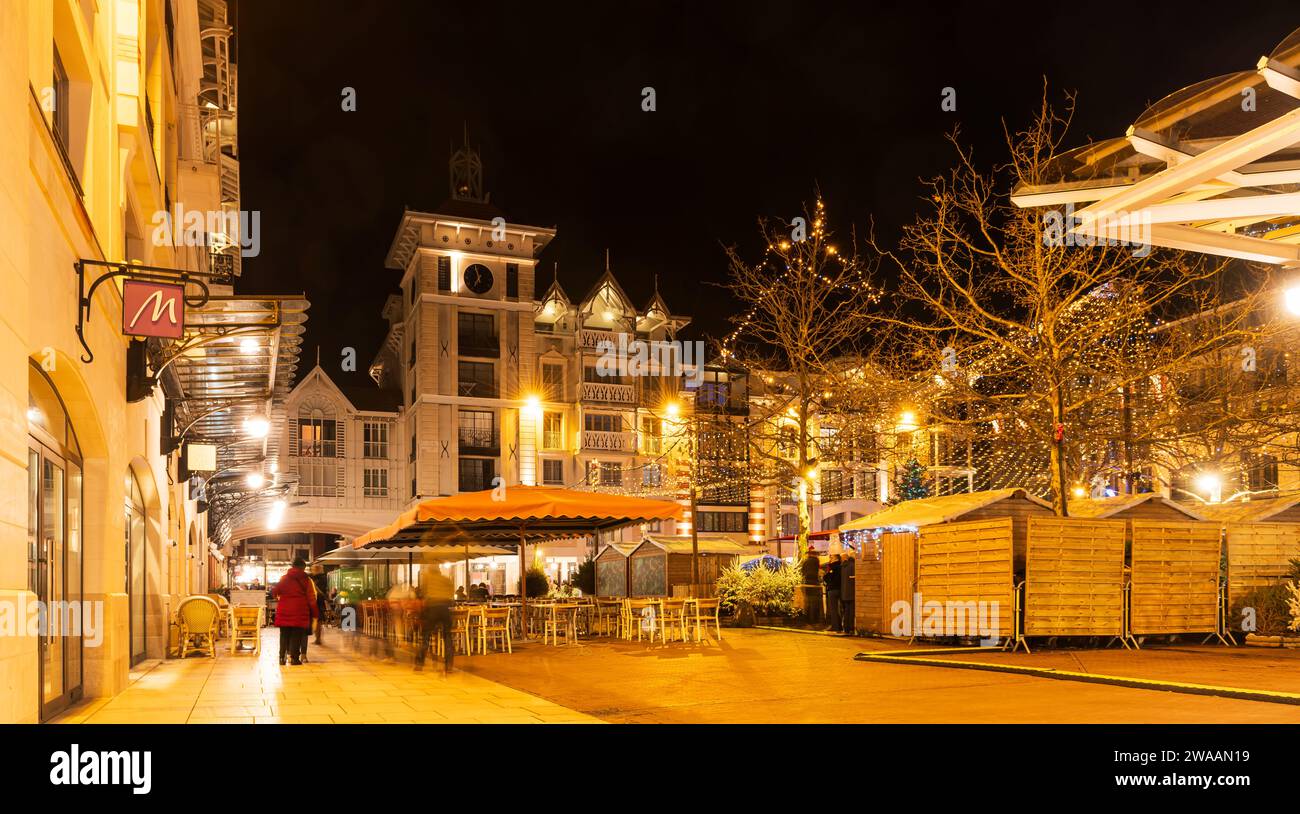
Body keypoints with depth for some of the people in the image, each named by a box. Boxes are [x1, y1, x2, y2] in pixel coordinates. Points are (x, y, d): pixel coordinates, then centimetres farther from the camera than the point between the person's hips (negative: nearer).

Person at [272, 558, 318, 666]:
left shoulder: (284, 578, 7)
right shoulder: (307, 580, 0)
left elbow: (275, 591, 3)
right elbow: (311, 598, -3)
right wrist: (314, 612, 2)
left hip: (284, 611, 2)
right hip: (300, 611, -2)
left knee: (284, 635, 10)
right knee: (296, 635, 2)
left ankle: (282, 657, 8)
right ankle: (294, 657, -1)